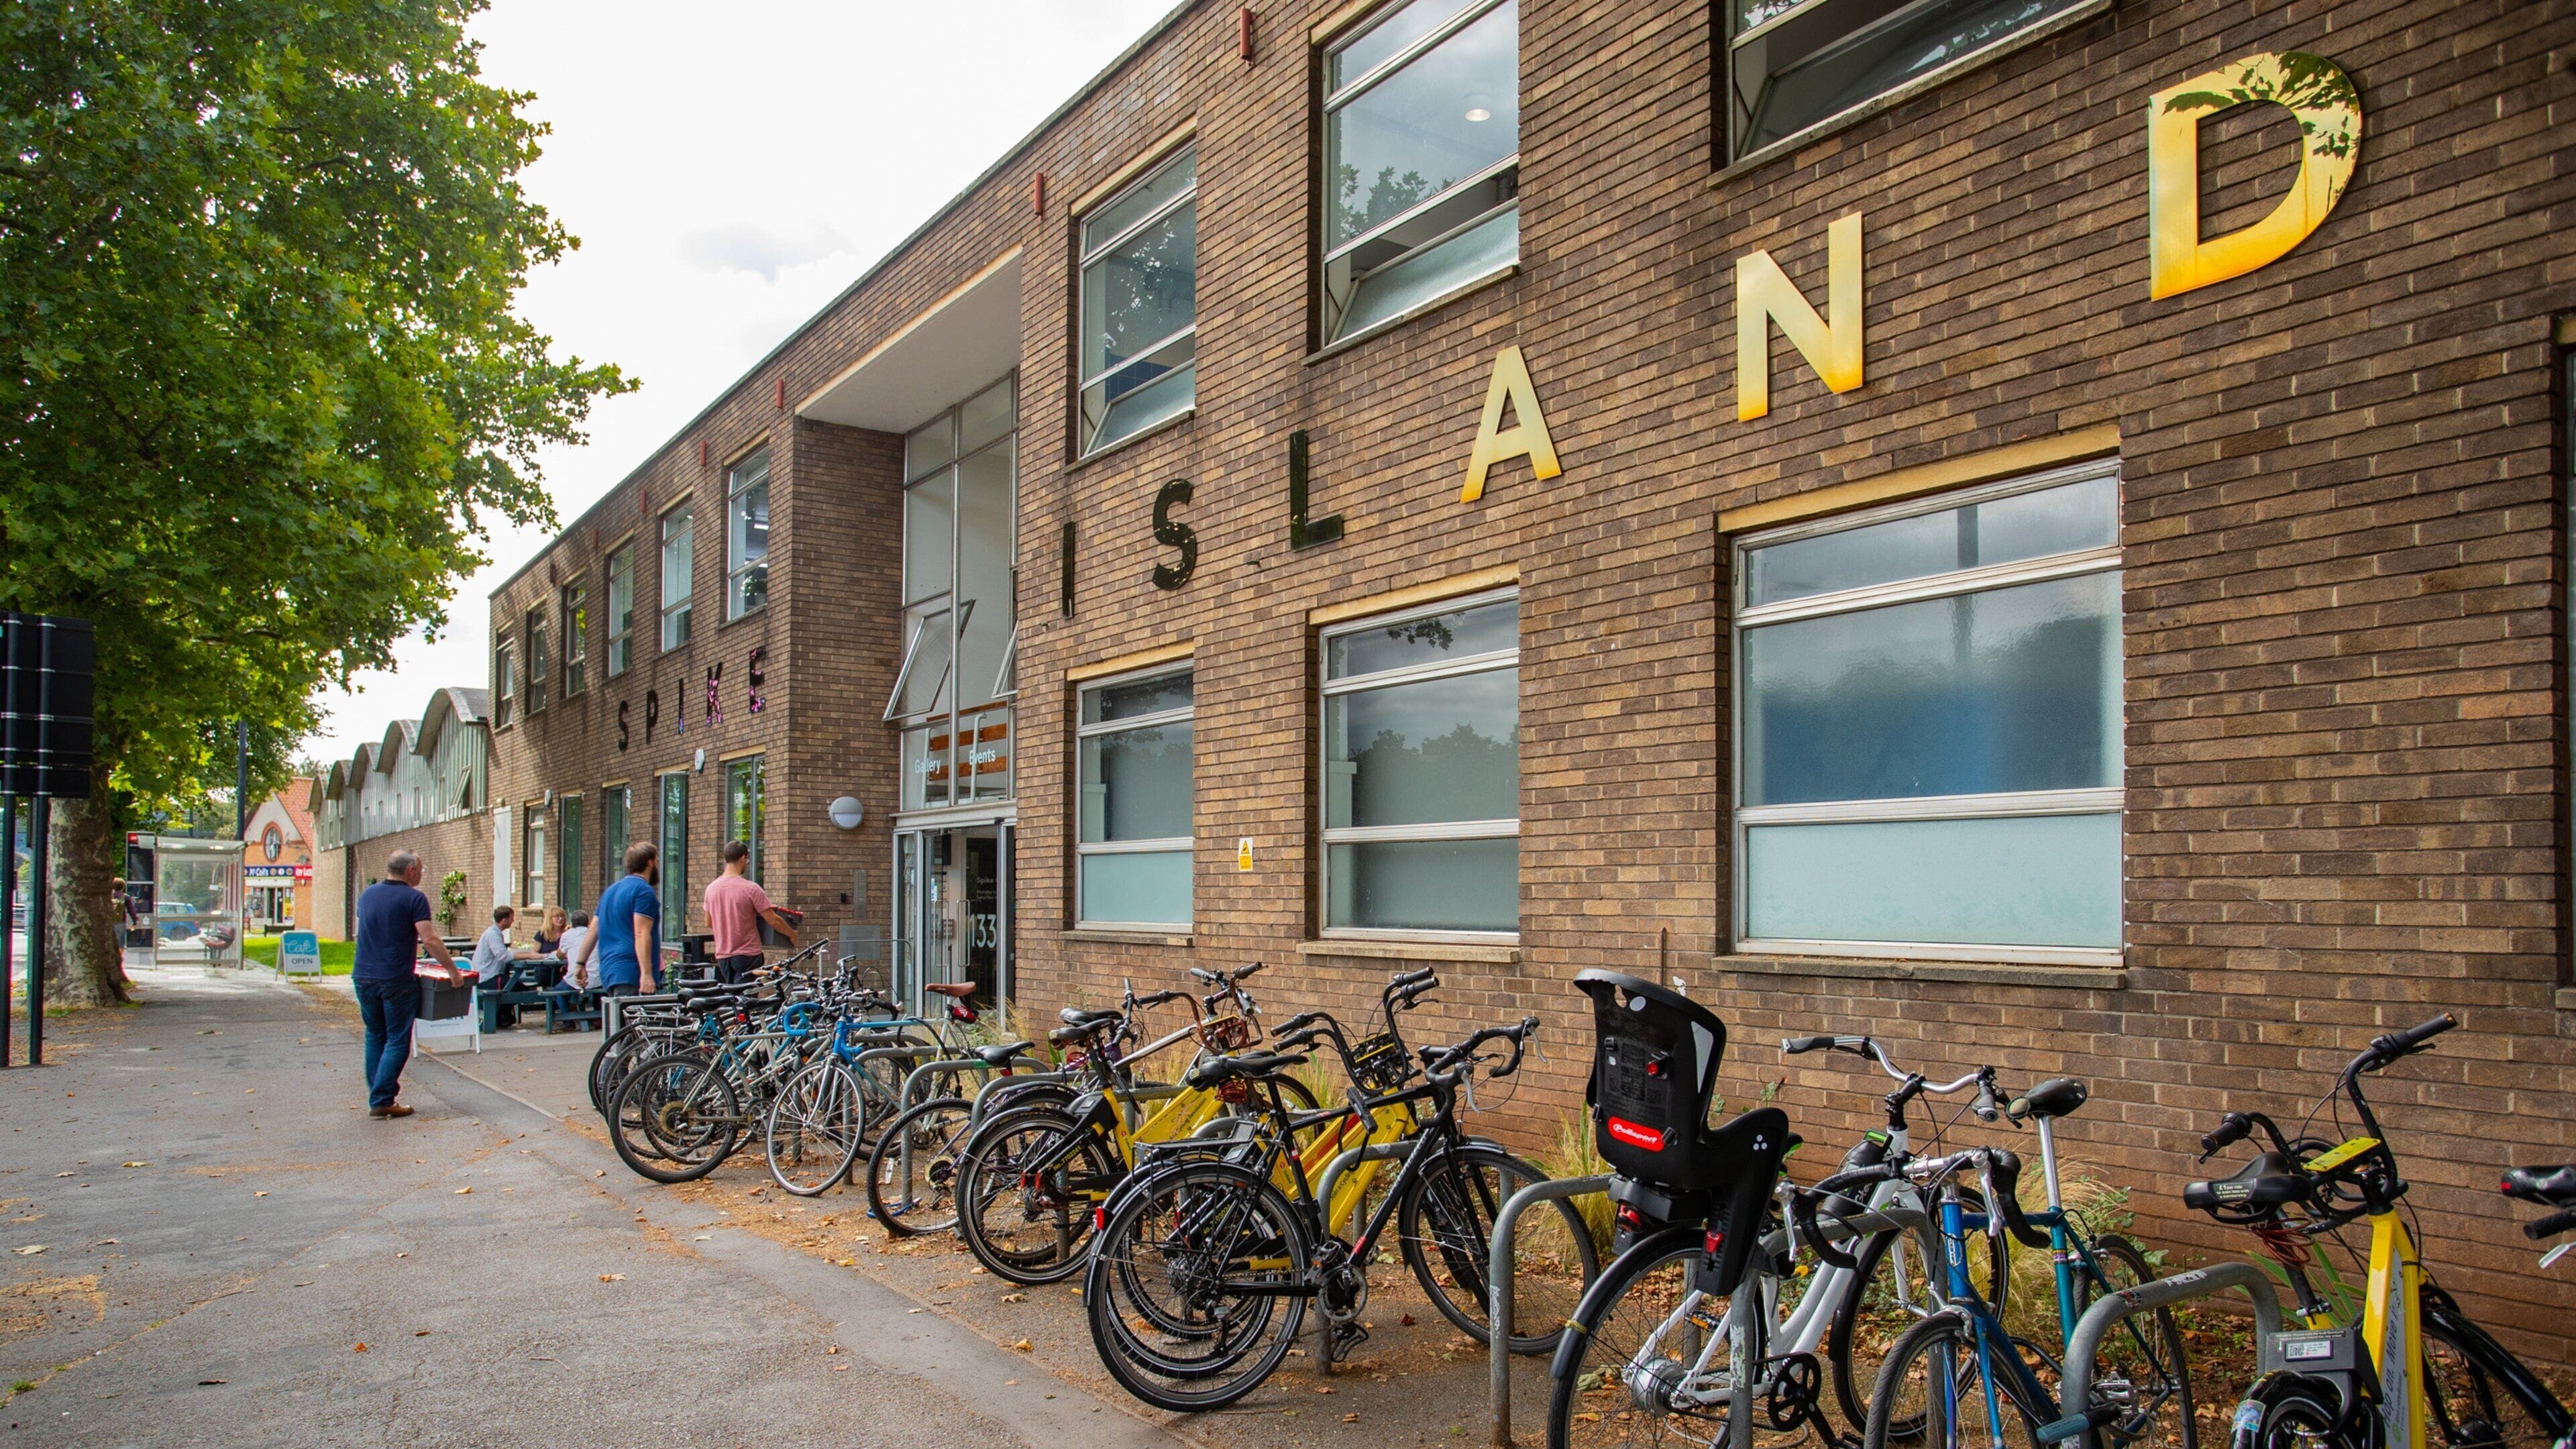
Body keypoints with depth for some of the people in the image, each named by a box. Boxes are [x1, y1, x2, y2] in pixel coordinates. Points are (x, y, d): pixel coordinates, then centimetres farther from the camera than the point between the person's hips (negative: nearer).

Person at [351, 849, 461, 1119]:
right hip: (396, 981, -6)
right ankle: (382, 1101, -2)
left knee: (375, 1037, 16)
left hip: (363, 978, 6)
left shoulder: (368, 894, 11)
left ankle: (376, 1098, 17)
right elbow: (430, 940, -16)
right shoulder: (413, 898, -10)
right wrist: (452, 969, -8)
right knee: (397, 1041, 1)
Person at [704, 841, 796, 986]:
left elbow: (709, 923, 14)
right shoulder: (751, 889, -15)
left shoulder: (711, 888, 3)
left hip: (722, 955, 6)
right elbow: (774, 921, -13)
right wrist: (792, 934, 3)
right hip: (747, 954, -6)